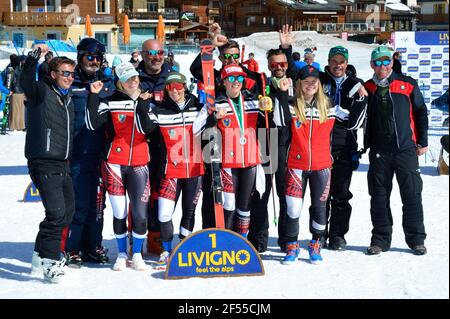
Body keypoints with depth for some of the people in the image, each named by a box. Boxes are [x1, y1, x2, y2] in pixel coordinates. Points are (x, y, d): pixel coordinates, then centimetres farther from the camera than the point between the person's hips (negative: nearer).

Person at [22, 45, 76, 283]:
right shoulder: (42, 92, -5)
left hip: (63, 165, 8)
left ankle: (47, 253, 26)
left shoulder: (68, 99, 17)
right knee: (56, 212, -15)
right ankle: (45, 259, -4)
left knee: (68, 211, 12)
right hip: (43, 164, -8)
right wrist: (34, 57, -36)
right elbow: (26, 82, -26)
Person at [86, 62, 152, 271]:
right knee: (119, 212, 4)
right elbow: (92, 124, -10)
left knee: (140, 212, -3)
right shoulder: (111, 102, 1)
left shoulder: (146, 101, 7)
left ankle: (137, 254, 16)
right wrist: (94, 95, -13)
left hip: (139, 163, 1)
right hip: (114, 163, -1)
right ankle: (122, 254, 22)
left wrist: (142, 103, -12)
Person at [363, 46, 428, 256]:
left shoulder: (407, 84, 3)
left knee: (412, 194, 0)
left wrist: (422, 142, 4)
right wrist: (366, 144, 5)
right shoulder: (367, 89, 8)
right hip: (379, 152, 2)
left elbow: (421, 113, 7)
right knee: (379, 196, 4)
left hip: (406, 148, -1)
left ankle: (416, 239, 10)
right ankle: (380, 238, 13)